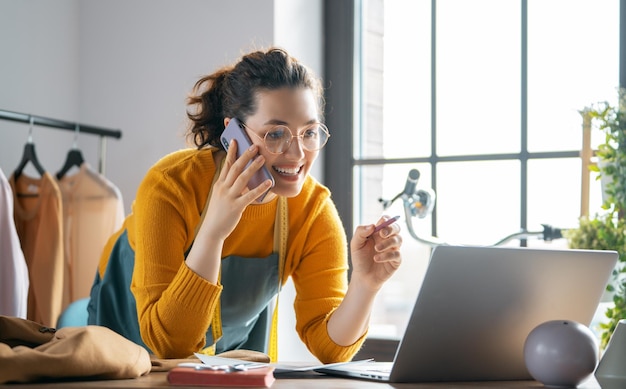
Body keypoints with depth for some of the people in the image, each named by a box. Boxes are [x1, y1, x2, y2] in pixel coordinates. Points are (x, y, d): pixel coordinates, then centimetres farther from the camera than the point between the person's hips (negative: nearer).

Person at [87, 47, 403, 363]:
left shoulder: (314, 209, -20)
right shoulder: (172, 186, -30)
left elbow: (329, 347, -20)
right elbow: (168, 344, -35)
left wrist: (365, 284, -38)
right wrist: (213, 230, -44)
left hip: (237, 340, 2)